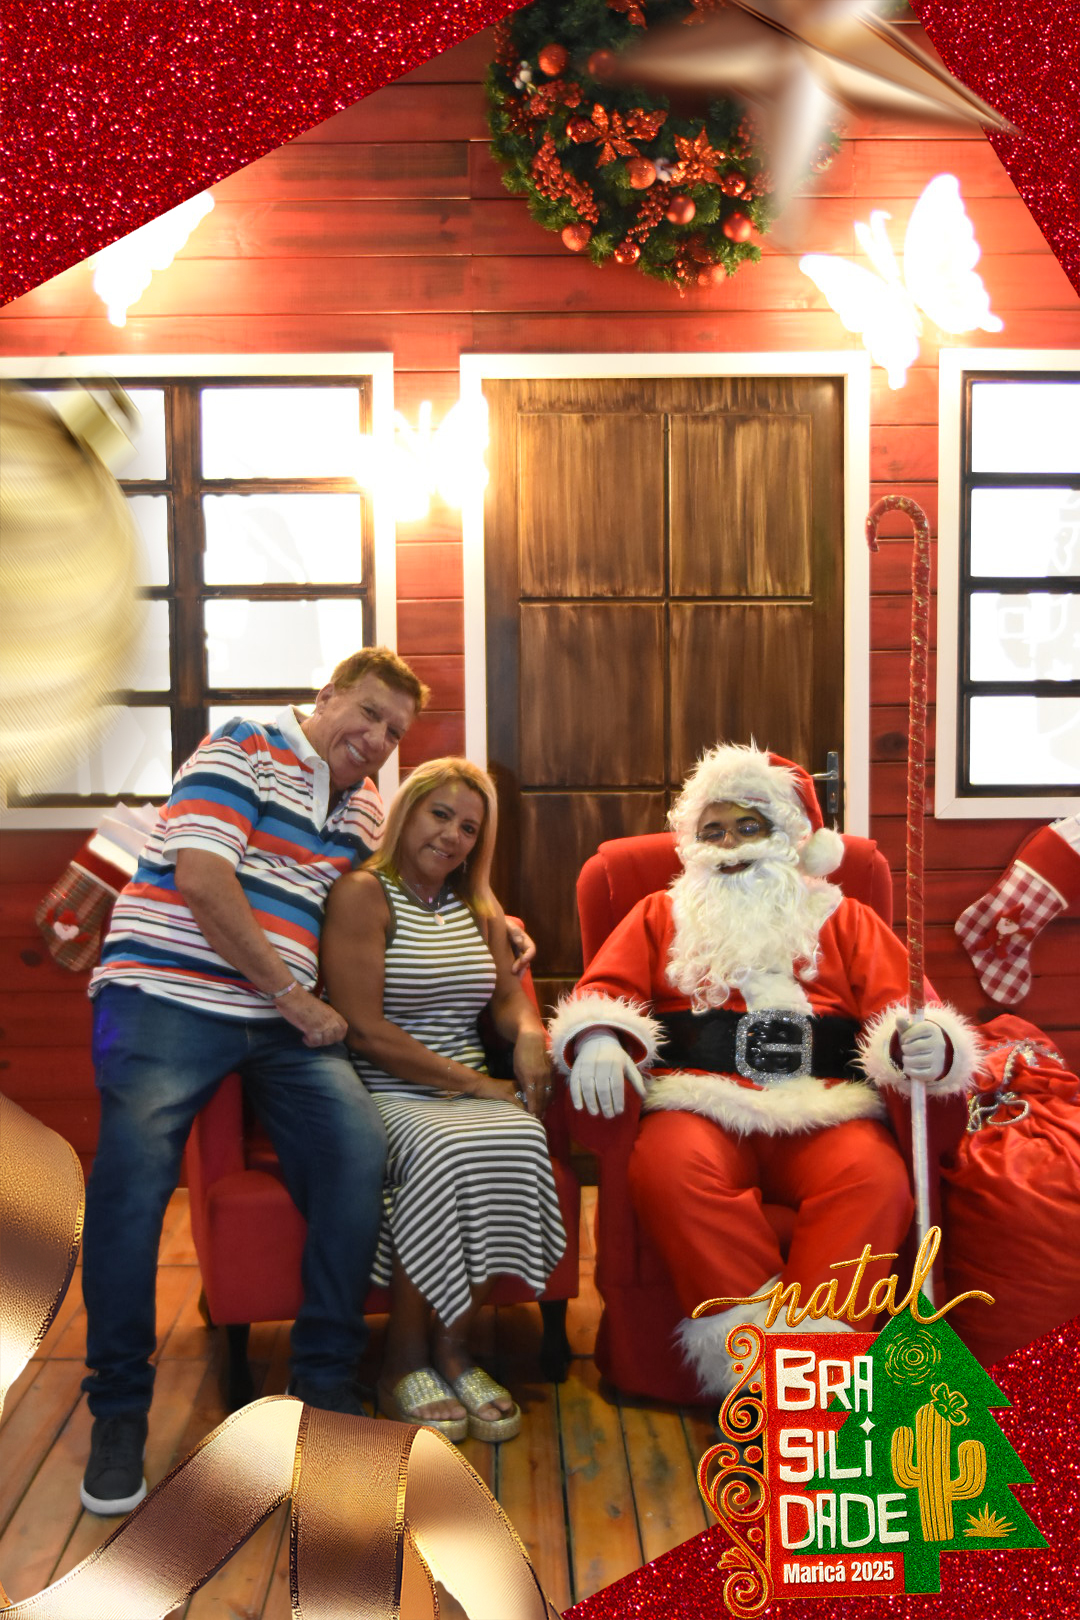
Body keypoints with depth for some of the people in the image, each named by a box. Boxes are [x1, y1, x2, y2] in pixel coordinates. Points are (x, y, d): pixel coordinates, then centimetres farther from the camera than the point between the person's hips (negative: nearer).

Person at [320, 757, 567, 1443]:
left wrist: (529, 1031, -8)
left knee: (521, 1140, -28)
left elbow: (508, 995, 18)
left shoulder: (479, 908, 19)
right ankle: (405, 1361, -14)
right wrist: (472, 1083, -13)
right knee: (447, 1152, -35)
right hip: (382, 1096, -5)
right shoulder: (362, 895, -5)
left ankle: (455, 1347, -11)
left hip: (470, 1094, 6)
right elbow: (365, 1031, -12)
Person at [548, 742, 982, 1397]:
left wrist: (927, 1044, -14)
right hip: (701, 1107, 0)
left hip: (826, 1112, 0)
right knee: (669, 1167, -35)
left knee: (876, 1177, -33)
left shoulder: (843, 919, 23)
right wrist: (597, 1040, -12)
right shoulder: (661, 915, 25)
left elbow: (902, 1007, 12)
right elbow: (602, 993, 13)